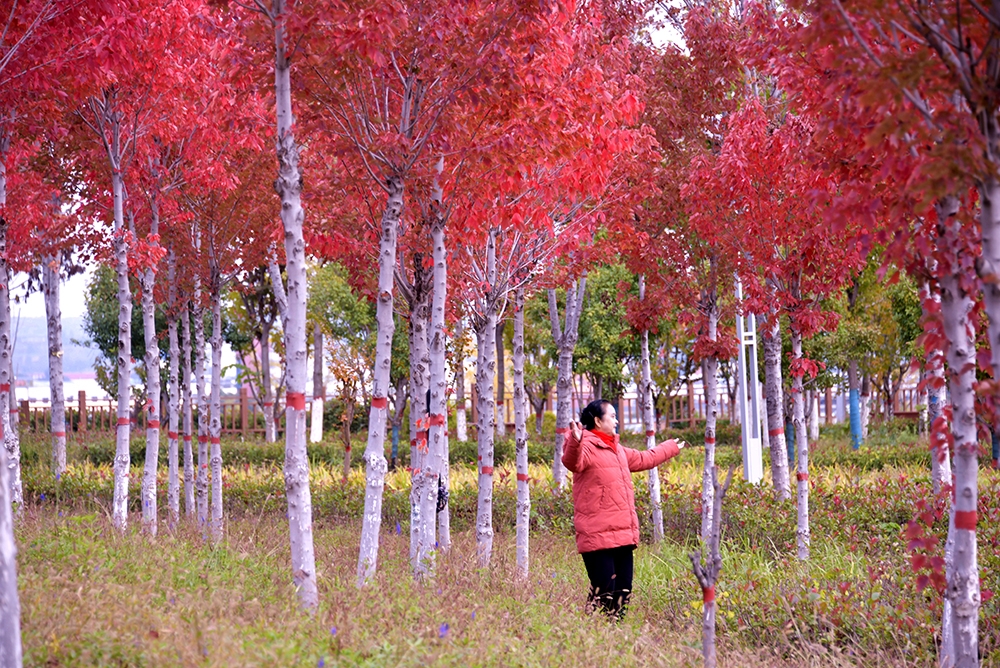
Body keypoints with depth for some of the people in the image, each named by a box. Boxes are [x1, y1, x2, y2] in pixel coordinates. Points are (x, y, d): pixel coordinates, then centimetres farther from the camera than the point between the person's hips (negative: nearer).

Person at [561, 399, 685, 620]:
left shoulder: (617, 450, 23)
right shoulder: (587, 447, -8)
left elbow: (643, 459, 41)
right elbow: (572, 462, -31)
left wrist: (671, 448, 55)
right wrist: (574, 443, -53)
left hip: (623, 535, 9)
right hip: (598, 536, -9)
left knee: (623, 591, 10)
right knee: (603, 592, -14)